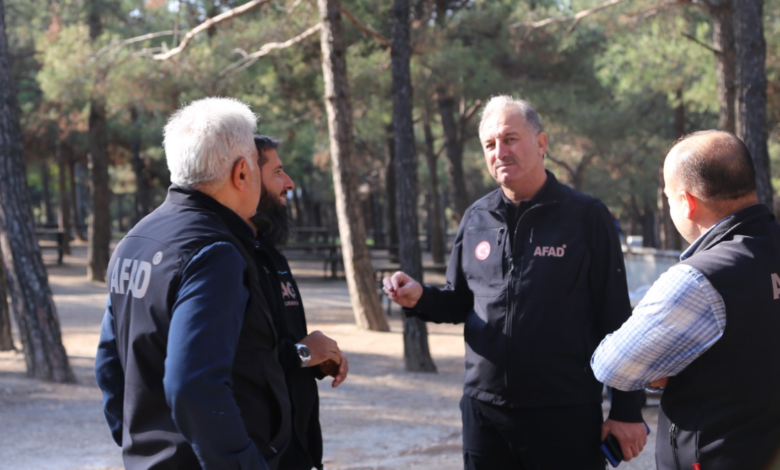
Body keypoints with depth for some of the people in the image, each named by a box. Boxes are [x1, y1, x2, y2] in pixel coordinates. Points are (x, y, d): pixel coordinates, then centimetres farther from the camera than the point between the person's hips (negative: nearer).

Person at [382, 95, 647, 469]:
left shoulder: (586, 217, -4)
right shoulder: (476, 219, 9)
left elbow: (616, 321, -5)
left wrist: (627, 410, -6)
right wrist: (419, 298, -3)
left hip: (566, 417, -4)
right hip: (484, 411, 4)